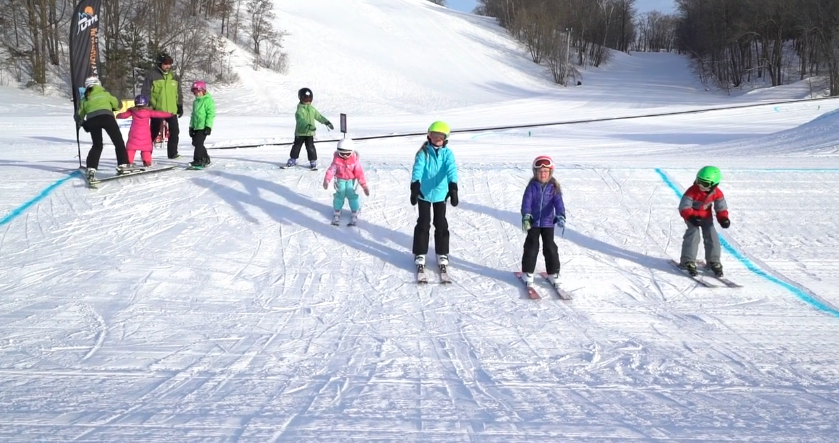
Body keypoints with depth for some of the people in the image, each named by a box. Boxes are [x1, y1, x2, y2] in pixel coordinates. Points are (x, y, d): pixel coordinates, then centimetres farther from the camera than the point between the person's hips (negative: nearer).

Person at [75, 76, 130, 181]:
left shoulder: (84, 99, 29)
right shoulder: (104, 93, 24)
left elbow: (79, 116, 26)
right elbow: (117, 105, 30)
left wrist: (81, 123, 45)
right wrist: (112, 108, 50)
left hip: (91, 119, 3)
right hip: (106, 116, -2)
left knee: (97, 146, 16)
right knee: (118, 142, 9)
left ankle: (91, 170, 3)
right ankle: (123, 166, 2)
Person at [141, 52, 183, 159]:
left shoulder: (174, 76, 8)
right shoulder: (152, 75, -7)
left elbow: (178, 93, 17)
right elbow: (145, 92, -6)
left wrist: (180, 106, 13)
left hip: (172, 110, 4)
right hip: (157, 110, -4)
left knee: (174, 131, 5)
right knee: (154, 132, 2)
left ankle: (172, 153, 16)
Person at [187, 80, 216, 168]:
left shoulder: (208, 100, -8)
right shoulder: (195, 102, 18)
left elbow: (211, 114, -13)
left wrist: (208, 126, -18)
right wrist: (191, 126, 19)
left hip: (203, 127, -9)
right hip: (196, 127, 9)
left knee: (198, 143, -14)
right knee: (196, 143, 12)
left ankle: (198, 160, -13)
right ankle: (206, 159, 24)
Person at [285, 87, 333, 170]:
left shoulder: (312, 109, 7)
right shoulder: (299, 110, -14)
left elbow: (319, 117, 18)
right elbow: (301, 120, -29)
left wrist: (327, 123, 16)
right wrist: (308, 126, -42)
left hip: (310, 133, 3)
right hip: (300, 132, -3)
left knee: (310, 147, -1)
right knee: (296, 146, 8)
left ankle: (313, 161, 8)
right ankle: (293, 160, 23)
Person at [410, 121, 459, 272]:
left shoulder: (447, 153, -6)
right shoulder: (423, 152, -9)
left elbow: (451, 169, -21)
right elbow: (417, 169, -21)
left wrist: (453, 187, -38)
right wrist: (415, 187, -38)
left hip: (440, 193, 1)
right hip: (424, 193, -1)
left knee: (441, 224, 9)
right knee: (423, 224, 4)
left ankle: (442, 254, 21)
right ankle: (420, 254, 15)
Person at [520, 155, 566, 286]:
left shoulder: (554, 187, -4)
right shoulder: (532, 186, -5)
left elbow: (558, 202, -14)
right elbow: (527, 201, -15)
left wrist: (560, 216, -32)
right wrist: (526, 216, -32)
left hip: (548, 222, 1)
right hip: (533, 222, 0)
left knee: (550, 247, 4)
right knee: (531, 247, 2)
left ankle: (553, 272, 16)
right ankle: (528, 272, 12)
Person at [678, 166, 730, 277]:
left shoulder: (717, 193, -15)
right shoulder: (692, 191, -28)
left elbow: (721, 208, -2)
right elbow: (684, 207, -27)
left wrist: (723, 218, -21)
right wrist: (691, 217, -44)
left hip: (706, 216, 4)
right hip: (692, 216, -4)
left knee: (712, 236, -5)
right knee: (693, 234, -20)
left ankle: (713, 262, 8)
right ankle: (688, 262, -13)